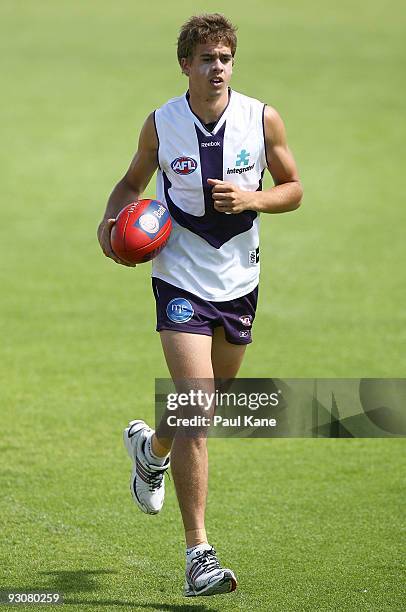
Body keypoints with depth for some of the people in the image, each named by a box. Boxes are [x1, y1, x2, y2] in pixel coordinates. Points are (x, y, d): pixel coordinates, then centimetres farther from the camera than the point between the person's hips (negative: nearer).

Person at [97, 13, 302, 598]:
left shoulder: (263, 120, -6)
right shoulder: (160, 126, -7)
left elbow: (293, 188, 4)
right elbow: (132, 183, 10)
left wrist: (250, 199, -16)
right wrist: (112, 219, -10)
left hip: (239, 280, 3)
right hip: (182, 280, -3)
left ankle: (151, 448, 56)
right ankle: (198, 553, -15)